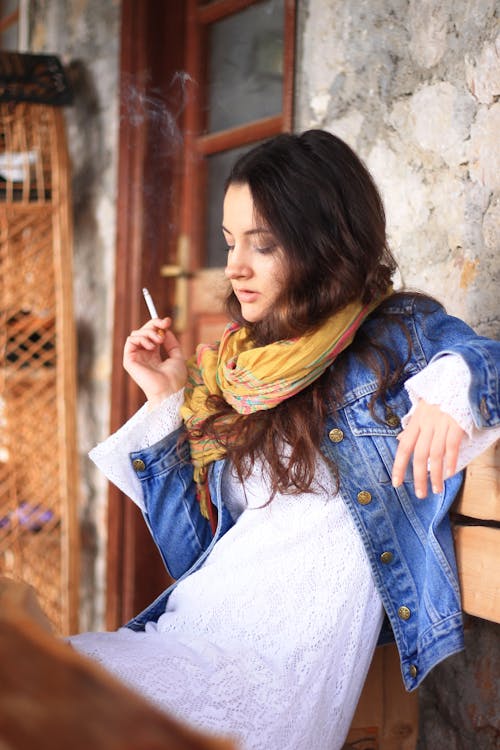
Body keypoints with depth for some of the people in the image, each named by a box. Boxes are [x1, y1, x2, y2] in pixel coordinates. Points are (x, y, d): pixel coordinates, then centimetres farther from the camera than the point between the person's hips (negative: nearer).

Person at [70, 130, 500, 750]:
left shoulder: (398, 334, 1)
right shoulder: (228, 373, 14)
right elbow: (197, 548, 15)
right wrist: (168, 402, 9)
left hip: (282, 664, -5)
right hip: (185, 631, 5)